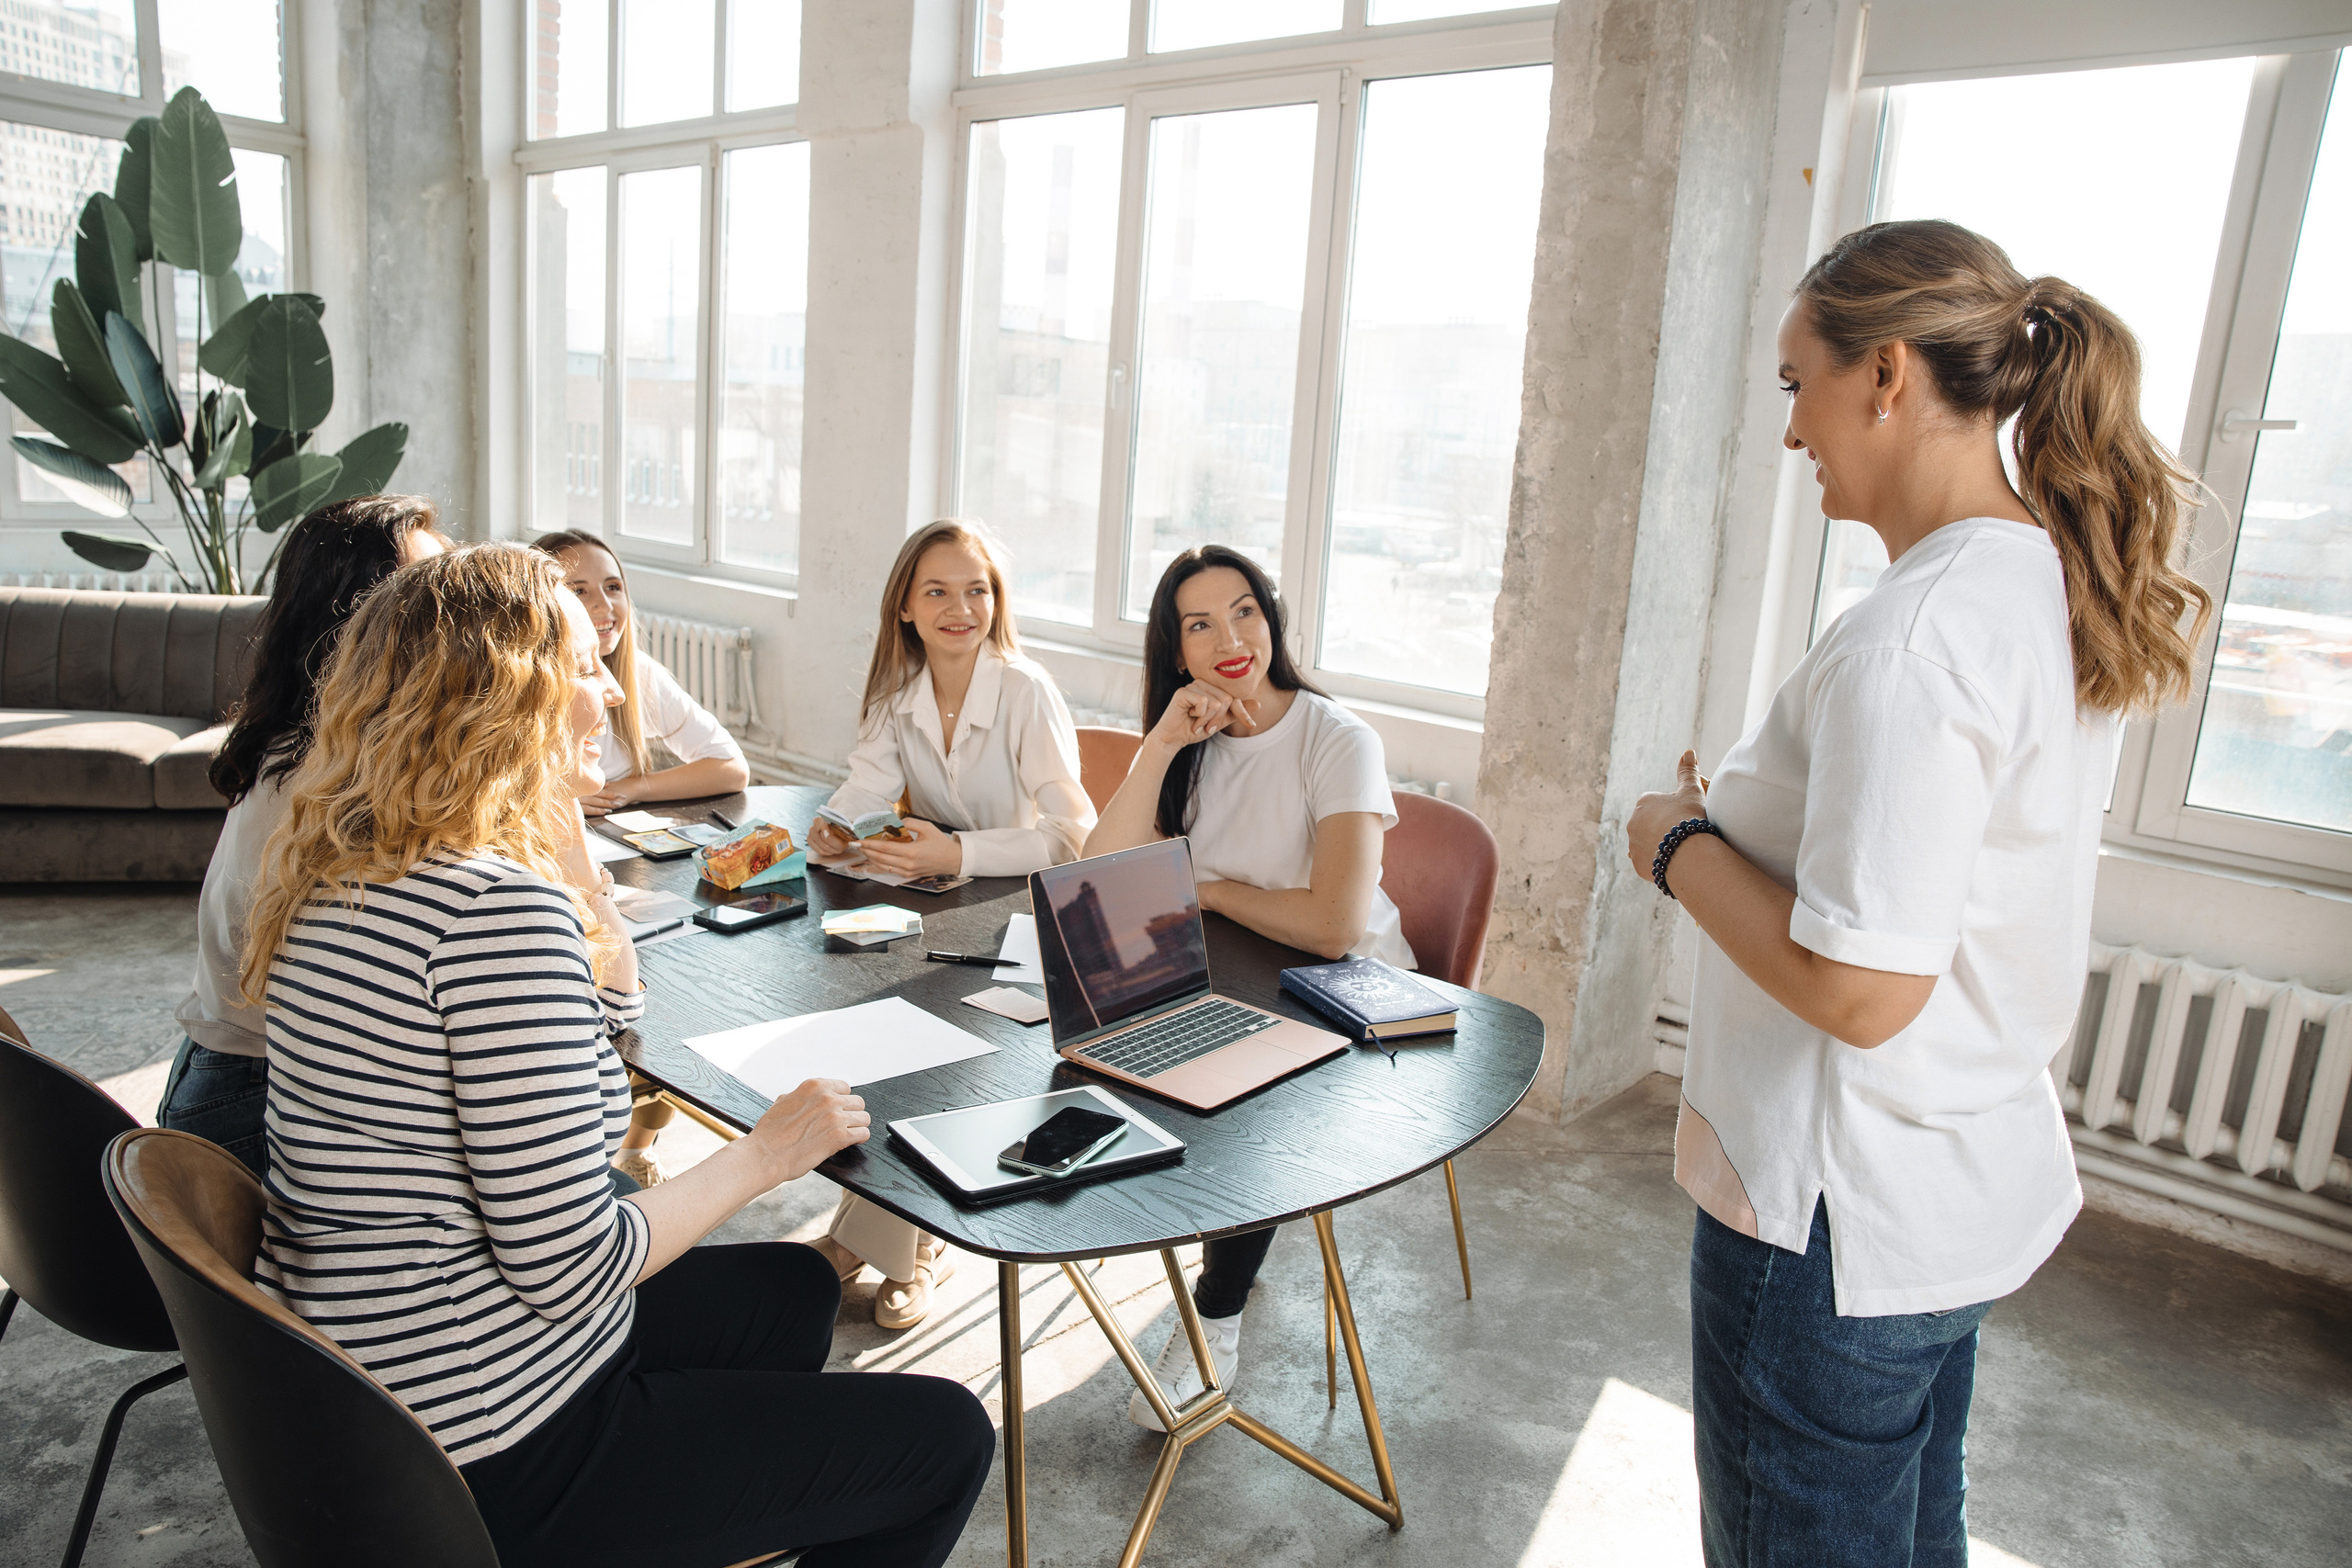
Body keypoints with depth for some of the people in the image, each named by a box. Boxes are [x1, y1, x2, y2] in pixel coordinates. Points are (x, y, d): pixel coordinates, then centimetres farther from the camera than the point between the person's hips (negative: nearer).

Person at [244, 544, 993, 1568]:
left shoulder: (354, 869, 3)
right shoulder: (499, 904, -28)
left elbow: (613, 1003, 14)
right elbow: (567, 1268, -27)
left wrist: (562, 821, 4)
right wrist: (764, 1155, -12)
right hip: (487, 1464, -10)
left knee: (793, 1285, 27)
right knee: (948, 1438, 3)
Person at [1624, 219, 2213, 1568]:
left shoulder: (1914, 636, -27)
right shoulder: (2057, 589, 4)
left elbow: (1859, 989, -28)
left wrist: (1682, 844, -14)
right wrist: (1747, 819, 8)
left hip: (1844, 1225, -9)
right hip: (1984, 1191, 9)